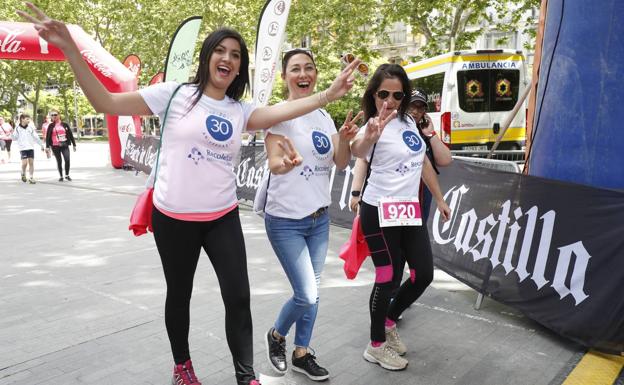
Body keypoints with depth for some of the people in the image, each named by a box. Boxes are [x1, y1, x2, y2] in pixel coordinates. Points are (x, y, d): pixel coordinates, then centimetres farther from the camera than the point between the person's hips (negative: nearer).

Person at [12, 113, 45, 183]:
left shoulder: (30, 127, 5)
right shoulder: (18, 128, -2)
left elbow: (36, 137, 10)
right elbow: (15, 138, 2)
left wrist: (41, 145, 11)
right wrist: (12, 134, -17)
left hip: (31, 148, 3)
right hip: (23, 148, -2)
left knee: (31, 162, 0)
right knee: (24, 163, -11)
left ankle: (31, 178, 8)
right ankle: (23, 174, 18)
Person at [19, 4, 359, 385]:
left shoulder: (240, 110, 6)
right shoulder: (176, 94, -5)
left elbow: (280, 111, -11)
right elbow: (107, 103, -8)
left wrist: (329, 94, -22)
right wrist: (69, 49, -17)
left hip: (223, 217, 3)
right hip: (173, 218, -2)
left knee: (239, 296, 2)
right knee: (179, 294, 14)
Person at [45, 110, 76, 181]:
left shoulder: (65, 124, 6)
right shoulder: (51, 126, 4)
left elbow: (70, 135, 9)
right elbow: (47, 137, 2)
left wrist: (74, 145, 7)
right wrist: (47, 146, -6)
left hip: (65, 145, 0)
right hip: (55, 146, 0)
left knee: (67, 160, -12)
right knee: (59, 161, 6)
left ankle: (67, 175, 6)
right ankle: (61, 176, 18)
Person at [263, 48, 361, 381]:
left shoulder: (324, 116, 7)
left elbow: (341, 163, 3)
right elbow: (273, 164, -24)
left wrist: (344, 137, -17)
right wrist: (285, 163, -47)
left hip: (320, 217, 6)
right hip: (285, 220, -6)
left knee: (312, 293, 13)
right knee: (306, 295, -7)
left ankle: (302, 354, 31)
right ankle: (276, 335, 23)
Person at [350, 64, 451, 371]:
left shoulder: (409, 122, 8)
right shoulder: (374, 127, -15)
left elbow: (424, 162, 19)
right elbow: (357, 152, -39)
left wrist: (439, 198, 21)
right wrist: (368, 137, -62)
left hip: (409, 209, 7)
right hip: (380, 210, -7)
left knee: (424, 274, 9)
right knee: (387, 276, -2)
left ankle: (389, 321, 32)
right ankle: (376, 345, 17)